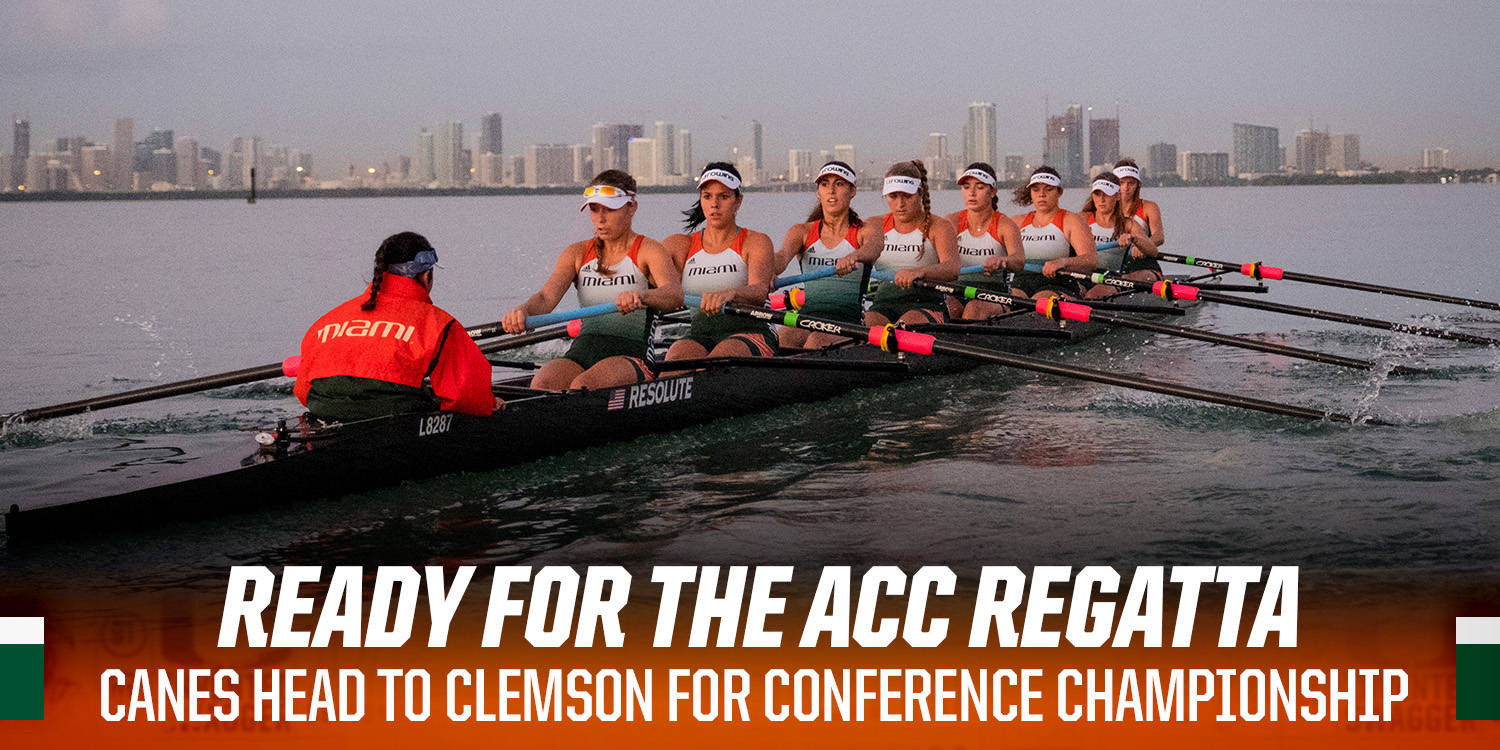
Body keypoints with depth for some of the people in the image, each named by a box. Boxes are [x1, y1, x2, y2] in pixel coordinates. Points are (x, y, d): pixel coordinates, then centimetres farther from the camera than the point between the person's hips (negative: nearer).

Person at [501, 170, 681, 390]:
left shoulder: (649, 250, 2)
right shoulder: (577, 253, 16)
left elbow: (675, 295, -18)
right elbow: (547, 296, 0)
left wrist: (640, 296, -42)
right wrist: (523, 310, -26)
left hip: (630, 357, -4)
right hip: (582, 350, 4)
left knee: (582, 386, -36)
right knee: (541, 383, -30)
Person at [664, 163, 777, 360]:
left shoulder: (756, 242, 4)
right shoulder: (680, 245, 16)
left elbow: (759, 292, -15)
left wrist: (729, 293, -40)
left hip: (747, 333, -2)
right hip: (697, 335, 2)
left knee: (720, 358, -36)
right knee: (677, 356, -32)